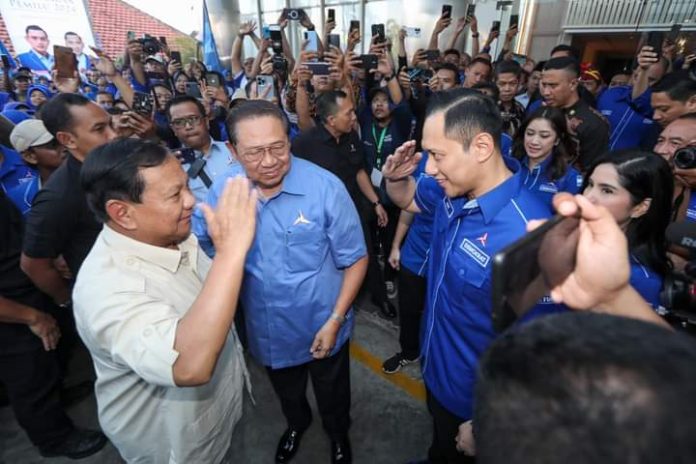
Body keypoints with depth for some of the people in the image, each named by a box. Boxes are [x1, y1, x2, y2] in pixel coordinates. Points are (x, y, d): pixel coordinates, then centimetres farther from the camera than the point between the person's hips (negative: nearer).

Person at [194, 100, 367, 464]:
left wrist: (335, 320, -17)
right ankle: (296, 423, 67)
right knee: (286, 394, 33)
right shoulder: (223, 190, -15)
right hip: (266, 330, 3)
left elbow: (355, 259, -15)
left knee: (332, 396, 26)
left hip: (322, 325, -2)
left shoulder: (326, 187, -24)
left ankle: (338, 434, 61)